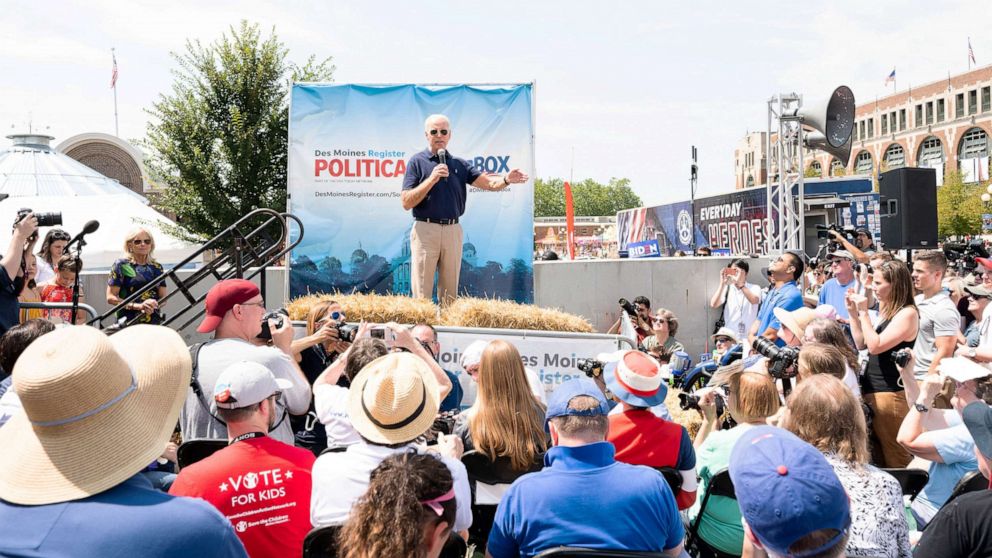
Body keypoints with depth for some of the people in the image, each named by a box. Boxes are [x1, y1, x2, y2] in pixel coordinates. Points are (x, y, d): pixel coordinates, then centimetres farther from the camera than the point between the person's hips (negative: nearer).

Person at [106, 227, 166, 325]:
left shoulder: (157, 268, 14)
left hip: (154, 322, 3)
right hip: (129, 322, -3)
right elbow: (110, 297, -1)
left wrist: (154, 305, -8)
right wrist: (138, 306, -14)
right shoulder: (121, 265, 4)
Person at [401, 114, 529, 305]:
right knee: (422, 295, -2)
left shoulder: (459, 164, 13)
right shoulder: (417, 162, 1)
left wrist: (506, 179, -19)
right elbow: (406, 203, -7)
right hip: (425, 230, -4)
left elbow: (489, 183, 2)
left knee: (450, 294, 11)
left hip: (453, 230, 4)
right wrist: (432, 179, -15)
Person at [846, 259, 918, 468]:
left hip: (890, 392, -9)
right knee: (875, 452, 15)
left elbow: (876, 346, -22)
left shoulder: (907, 313, -15)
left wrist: (864, 313, -17)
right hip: (871, 388, 9)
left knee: (894, 455, 0)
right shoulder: (885, 310, 12)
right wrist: (853, 313, 7)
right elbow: (861, 344, 15)